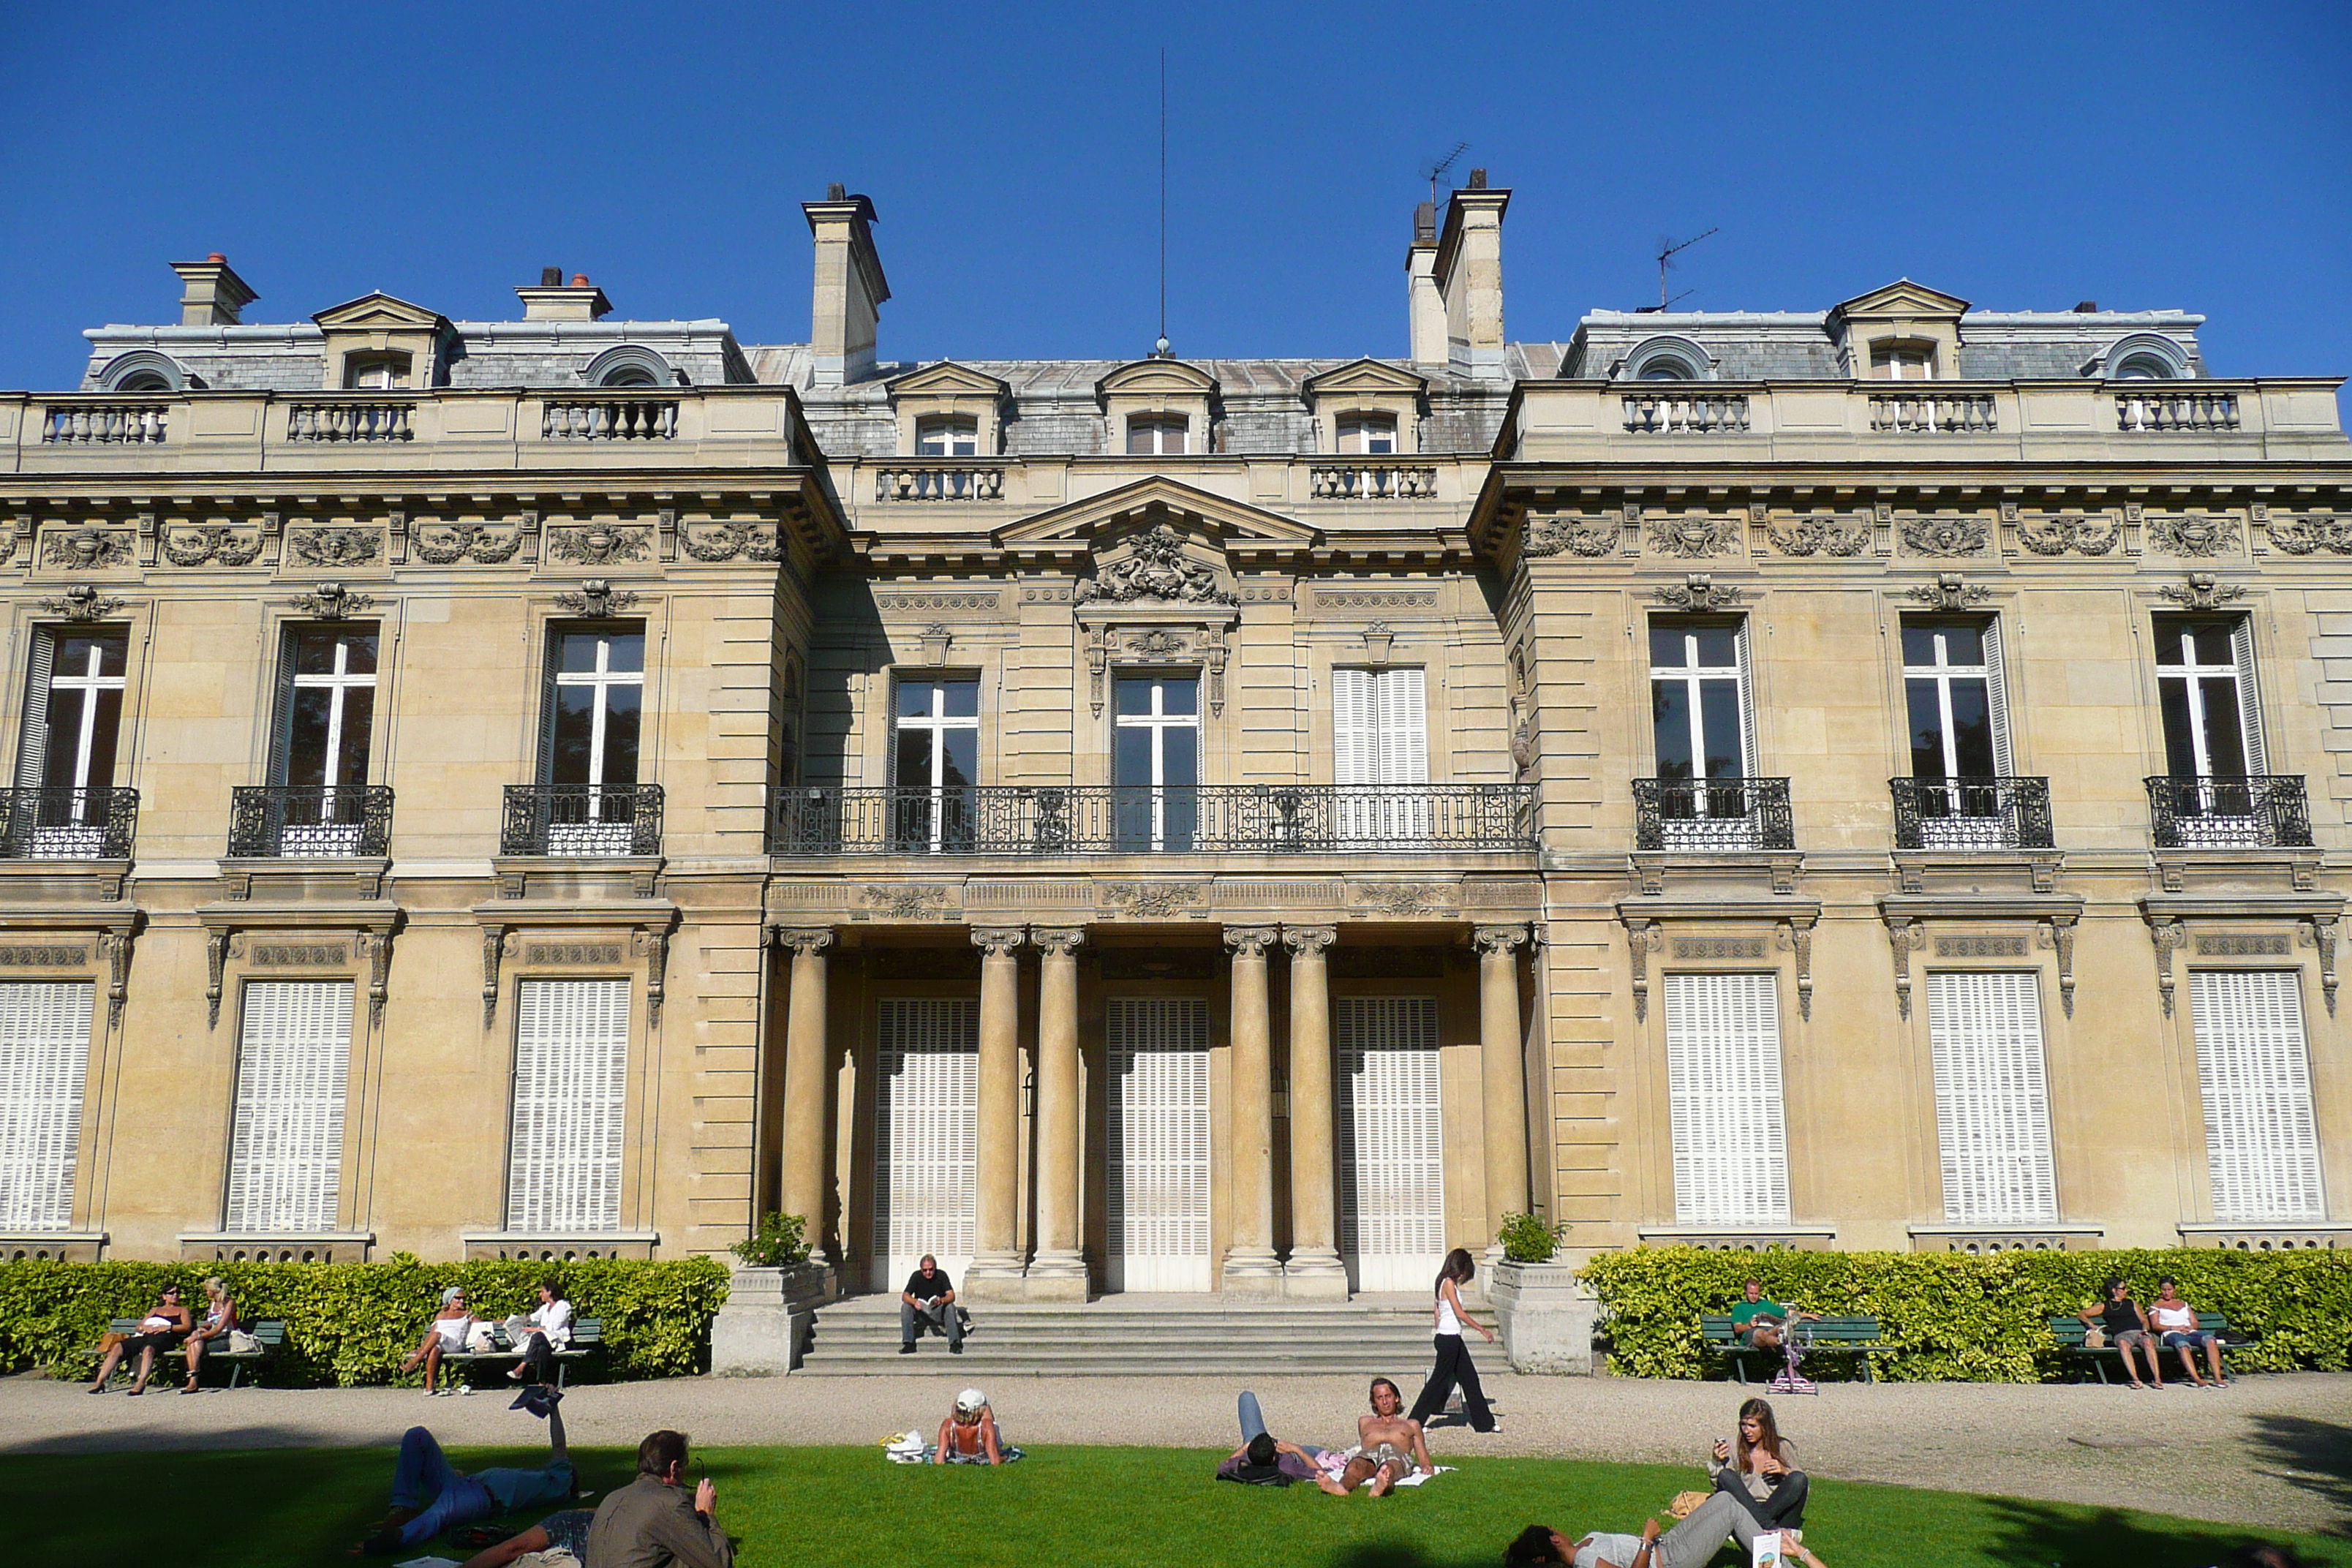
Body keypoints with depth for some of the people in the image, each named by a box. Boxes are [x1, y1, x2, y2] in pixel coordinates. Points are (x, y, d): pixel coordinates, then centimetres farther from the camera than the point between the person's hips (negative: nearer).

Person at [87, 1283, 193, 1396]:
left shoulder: (182, 1310, 25)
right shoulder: (155, 1310, 36)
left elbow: (187, 1326, 6)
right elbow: (139, 1326, 25)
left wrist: (167, 1327, -8)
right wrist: (145, 1327, 0)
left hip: (164, 1337, -5)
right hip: (144, 1335, 5)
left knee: (148, 1349, -40)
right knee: (118, 1347, -22)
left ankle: (141, 1383, -53)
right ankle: (100, 1381, -26)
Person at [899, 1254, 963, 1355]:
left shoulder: (941, 1275, -10)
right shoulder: (916, 1276, -9)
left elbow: (951, 1296, -19)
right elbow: (905, 1296, -18)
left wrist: (941, 1301, -42)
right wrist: (914, 1302, -41)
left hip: (938, 1312, -1)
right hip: (920, 1313, 1)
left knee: (950, 1307, -30)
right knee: (905, 1307, -26)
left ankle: (954, 1344, -32)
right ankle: (908, 1344, -27)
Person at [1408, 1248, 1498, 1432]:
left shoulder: (1447, 1283, 13)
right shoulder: (1449, 1283, -15)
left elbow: (1438, 1313, 17)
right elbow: (1460, 1313, -18)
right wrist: (1483, 1329, -14)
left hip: (1453, 1339, 10)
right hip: (1449, 1339, -10)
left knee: (1470, 1378, 12)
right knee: (1439, 1380, -2)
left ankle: (1484, 1423, 19)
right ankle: (1415, 1422, 5)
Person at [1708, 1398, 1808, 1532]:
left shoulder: (1783, 1447, 6)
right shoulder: (1734, 1447, 5)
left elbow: (1802, 1487, 6)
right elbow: (1718, 1485, 1)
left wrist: (1785, 1471, -11)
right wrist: (1717, 1462, -16)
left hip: (1778, 1510, 0)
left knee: (1799, 1478, -22)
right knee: (1726, 1475, -24)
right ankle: (1773, 1530, -37)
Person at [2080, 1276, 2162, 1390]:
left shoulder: (2132, 1303, 29)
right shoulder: (2104, 1306, 22)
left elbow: (2144, 1320, 23)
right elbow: (2083, 1314, 22)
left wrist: (2145, 1329, 1)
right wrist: (2092, 1325, 2)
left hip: (2139, 1332, 2)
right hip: (2122, 1335, -2)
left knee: (2148, 1342, -35)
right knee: (2123, 1344, -40)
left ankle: (2158, 1379, -43)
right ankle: (2136, 1380, -49)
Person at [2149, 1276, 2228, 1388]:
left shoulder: (2184, 1304, 32)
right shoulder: (2156, 1305, 19)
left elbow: (2195, 1323, 22)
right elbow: (2155, 1326, 5)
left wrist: (2190, 1327, -2)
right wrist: (2174, 1328, -10)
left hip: (2190, 1332, 4)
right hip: (2171, 1334, -4)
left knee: (2210, 1339, -31)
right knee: (2183, 1344, -42)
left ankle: (2217, 1378, -38)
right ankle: (2197, 1380, -53)